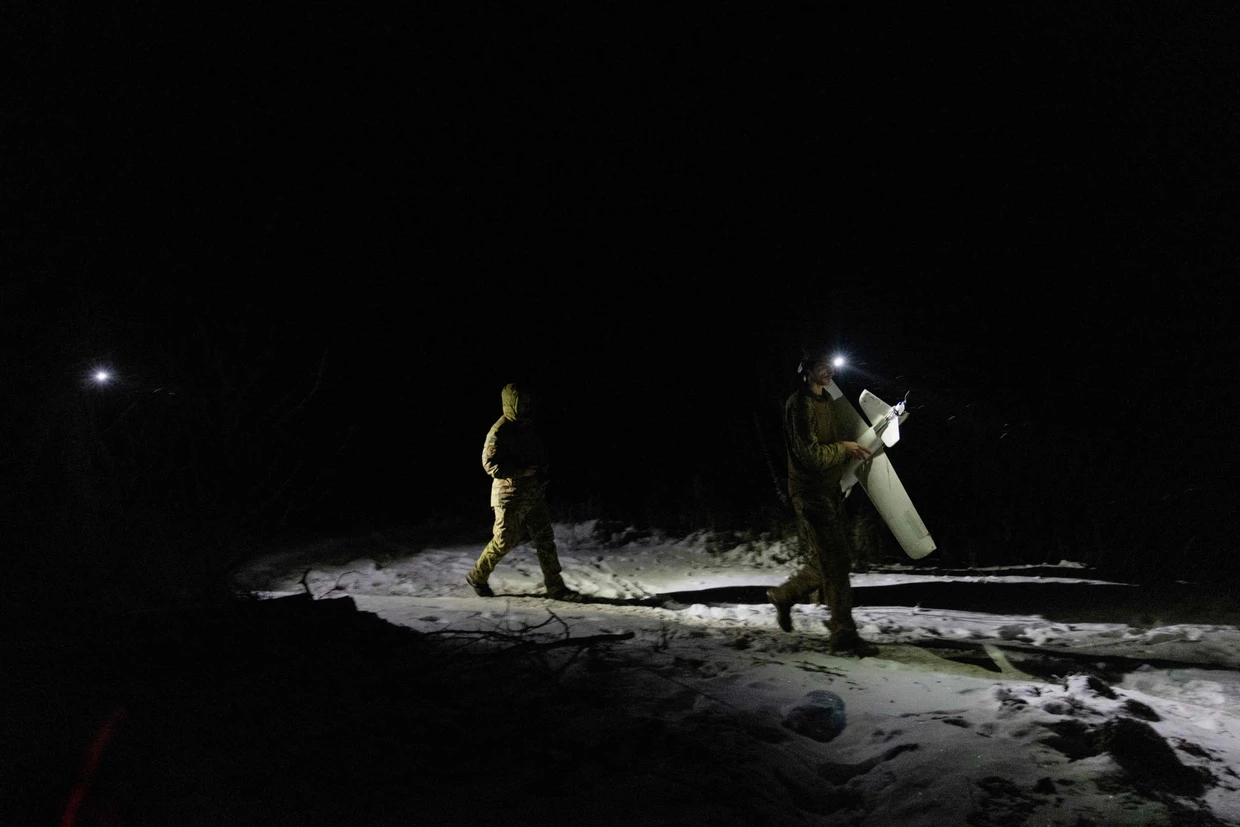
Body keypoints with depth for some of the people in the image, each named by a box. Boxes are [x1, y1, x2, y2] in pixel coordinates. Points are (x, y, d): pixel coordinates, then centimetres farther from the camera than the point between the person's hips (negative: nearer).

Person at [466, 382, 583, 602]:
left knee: (545, 539, 4)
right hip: (510, 498, -8)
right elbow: (490, 463, -20)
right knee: (504, 541, 2)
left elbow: (539, 455, 23)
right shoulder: (499, 431, -16)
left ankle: (555, 587, 8)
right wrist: (522, 471, -22)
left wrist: (540, 470, 2)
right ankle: (477, 576, 24)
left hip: (534, 496, 8)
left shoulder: (527, 427, 10)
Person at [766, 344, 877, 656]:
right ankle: (844, 636, 1)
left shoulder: (826, 399, 13)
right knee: (835, 564, -6)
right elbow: (811, 454, -22)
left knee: (826, 560, 14)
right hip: (811, 492, -9)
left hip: (829, 490, 9)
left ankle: (784, 595, 34)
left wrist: (852, 448, 7)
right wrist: (844, 448, -10)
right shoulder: (799, 403, -16)